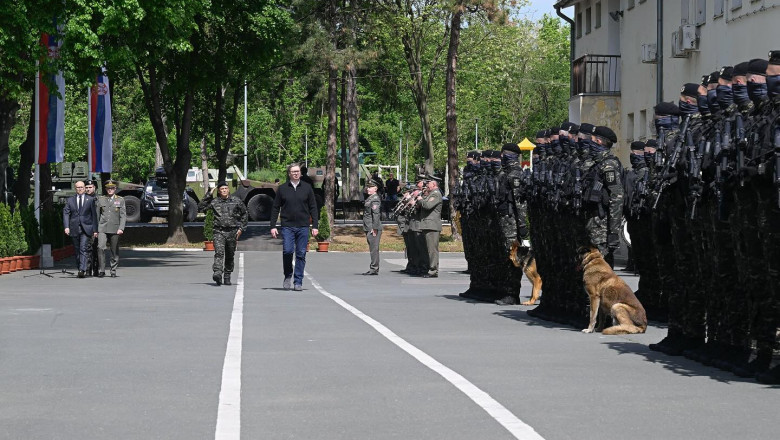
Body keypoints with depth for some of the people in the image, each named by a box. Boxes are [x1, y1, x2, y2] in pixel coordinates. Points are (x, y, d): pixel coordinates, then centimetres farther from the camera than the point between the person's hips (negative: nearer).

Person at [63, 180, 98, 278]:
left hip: (86, 229, -3)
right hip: (74, 229, 3)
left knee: (83, 249, -15)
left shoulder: (90, 200, 7)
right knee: (77, 251, 7)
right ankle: (80, 269, 17)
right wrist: (66, 226, -10)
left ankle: (82, 270, -23)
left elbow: (94, 215, 7)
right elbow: (66, 213, 5)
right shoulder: (70, 200, 11)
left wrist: (95, 230, 1)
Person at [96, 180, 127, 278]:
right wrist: (95, 229, 11)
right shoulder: (101, 199, 12)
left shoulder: (120, 200, 9)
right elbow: (97, 215, 15)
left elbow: (123, 216, 2)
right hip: (102, 229, 0)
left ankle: (113, 271, 15)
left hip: (115, 229, 0)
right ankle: (101, 270, -12)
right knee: (101, 247, -17)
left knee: (115, 251, 3)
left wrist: (121, 228, -11)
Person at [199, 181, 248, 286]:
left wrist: (241, 228, 8)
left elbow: (244, 214, 16)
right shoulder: (214, 202, 3)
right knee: (219, 253, -20)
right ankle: (218, 273, -33)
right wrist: (209, 196, -2)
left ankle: (227, 276, 23)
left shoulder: (236, 201, 6)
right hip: (219, 231, -2)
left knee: (230, 256, 10)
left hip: (232, 231, 2)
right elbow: (200, 208, 1)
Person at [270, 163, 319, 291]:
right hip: (287, 226, -1)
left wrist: (314, 226, 2)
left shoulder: (307, 188, 8)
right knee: (287, 251, -13)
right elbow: (275, 208, 8)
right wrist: (273, 226, 2)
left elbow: (313, 208, 9)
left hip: (303, 226, 1)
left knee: (301, 254, 1)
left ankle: (298, 282, 7)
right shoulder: (282, 189, 6)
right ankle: (288, 276, 8)